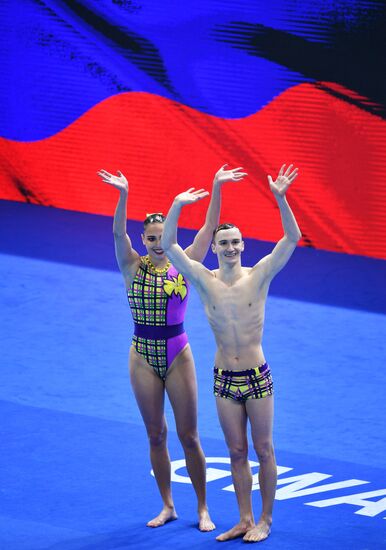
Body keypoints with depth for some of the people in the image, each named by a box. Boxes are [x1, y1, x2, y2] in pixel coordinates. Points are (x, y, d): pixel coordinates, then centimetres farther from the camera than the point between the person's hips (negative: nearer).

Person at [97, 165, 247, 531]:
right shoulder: (133, 267, -3)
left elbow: (209, 228, -10)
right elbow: (118, 233, -18)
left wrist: (216, 188, -22)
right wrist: (123, 195, -35)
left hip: (177, 355, -1)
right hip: (143, 357, 1)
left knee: (189, 437, 2)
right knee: (156, 436, 9)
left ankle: (203, 509, 11)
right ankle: (167, 506, 20)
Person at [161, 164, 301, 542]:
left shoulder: (259, 276, -8)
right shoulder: (205, 281, -3)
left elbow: (292, 238, -17)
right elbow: (168, 244, -10)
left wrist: (280, 198, -30)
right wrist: (177, 206, -22)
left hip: (257, 376, -2)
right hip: (224, 379, 2)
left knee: (264, 450, 5)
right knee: (237, 453, 10)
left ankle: (265, 520, 16)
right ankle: (244, 521, 19)